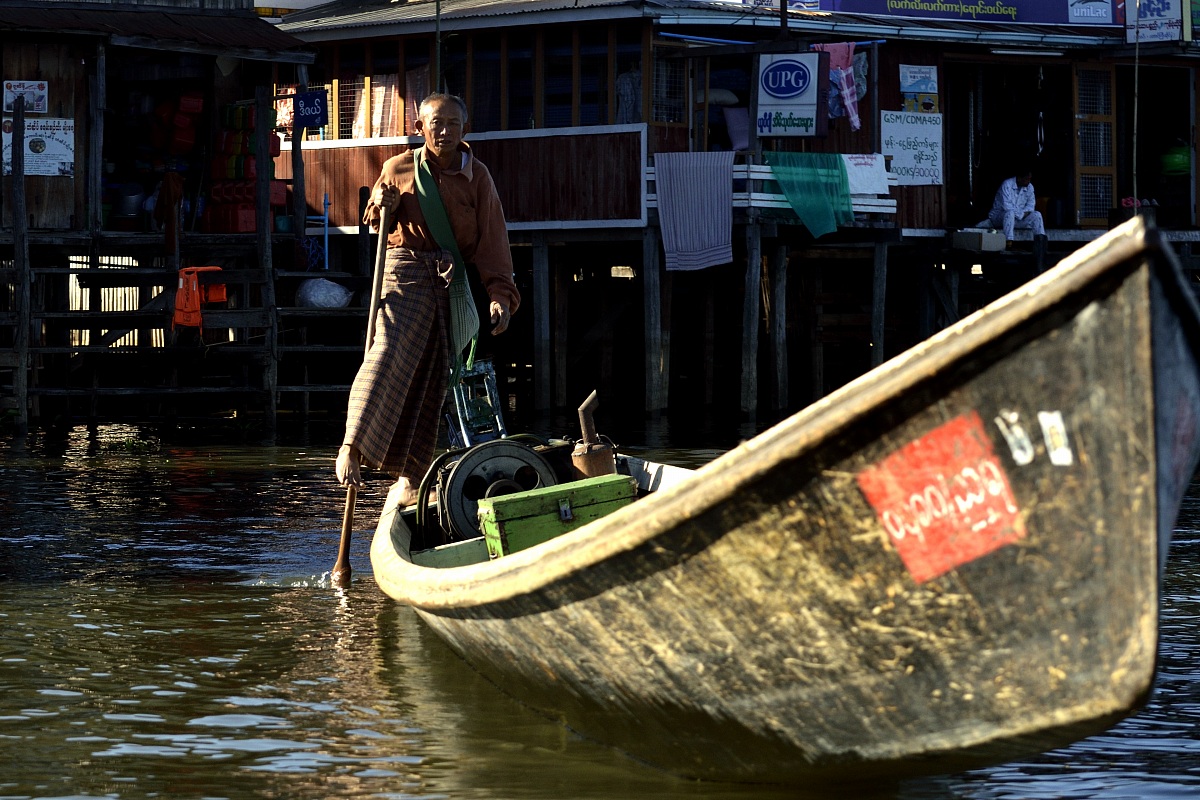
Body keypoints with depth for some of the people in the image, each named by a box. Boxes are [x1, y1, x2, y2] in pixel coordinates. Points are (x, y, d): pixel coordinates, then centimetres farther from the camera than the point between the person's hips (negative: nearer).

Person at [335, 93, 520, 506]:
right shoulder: (398, 169, 4)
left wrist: (500, 293, -12)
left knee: (432, 377, 2)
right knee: (389, 353, -24)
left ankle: (410, 476, 8)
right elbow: (376, 222, 18)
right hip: (406, 270, -2)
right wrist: (380, 204, -6)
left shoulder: (477, 177, 4)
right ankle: (352, 447, -25)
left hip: (452, 282, 2)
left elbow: (491, 239, -1)